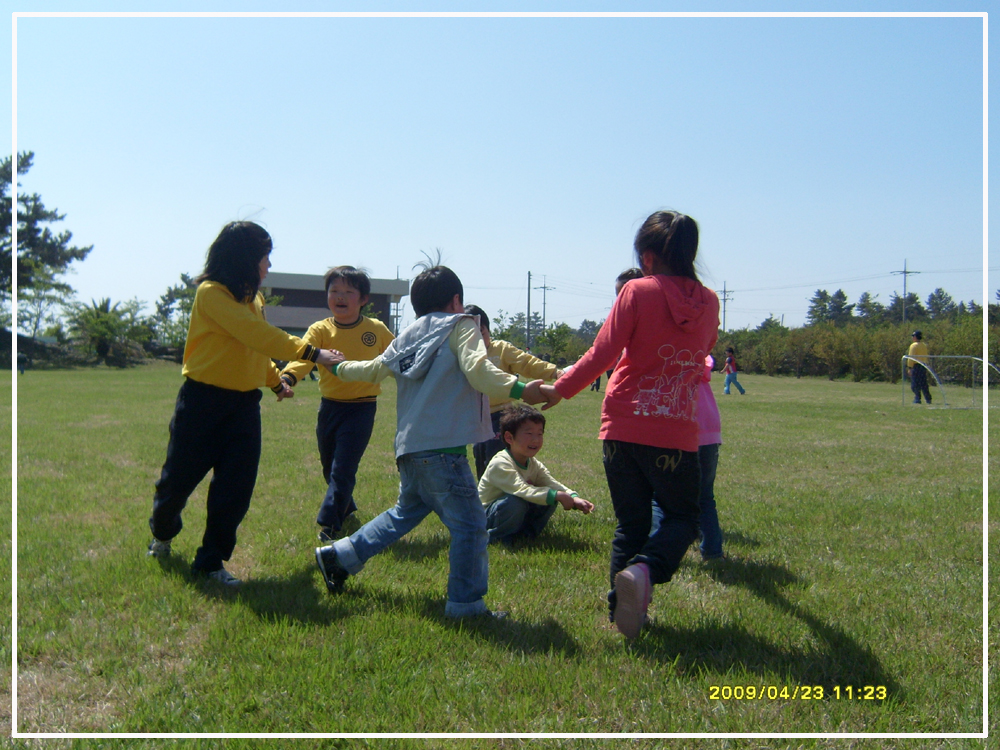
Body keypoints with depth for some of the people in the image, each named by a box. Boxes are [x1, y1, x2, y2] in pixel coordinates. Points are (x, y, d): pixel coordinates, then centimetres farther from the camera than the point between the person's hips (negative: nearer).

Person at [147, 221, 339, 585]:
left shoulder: (253, 297, 11)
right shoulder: (212, 293, -15)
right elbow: (257, 334, -25)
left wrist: (276, 380, 14)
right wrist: (310, 353, -28)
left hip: (245, 404, 6)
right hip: (203, 400, -6)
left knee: (236, 489, -1)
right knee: (179, 477, 10)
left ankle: (211, 561, 12)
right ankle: (162, 534, 39)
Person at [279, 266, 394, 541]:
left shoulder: (377, 330, -4)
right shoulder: (320, 330, -4)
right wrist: (287, 377, -41)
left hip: (361, 408, -3)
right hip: (329, 406, 3)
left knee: (343, 469, -11)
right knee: (329, 469, 17)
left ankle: (329, 523, -3)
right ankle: (346, 508, 41)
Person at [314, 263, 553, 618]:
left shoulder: (407, 336, 18)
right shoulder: (460, 326, 0)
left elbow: (374, 368, 30)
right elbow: (478, 369, -18)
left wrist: (340, 368, 48)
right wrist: (519, 389, -25)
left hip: (409, 447, 8)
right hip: (441, 447, -8)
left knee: (406, 511, 27)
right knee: (469, 525, -1)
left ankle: (340, 556, 31)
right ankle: (466, 604, 3)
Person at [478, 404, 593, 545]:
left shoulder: (535, 465, 1)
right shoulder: (500, 464, -26)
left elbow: (553, 484, -10)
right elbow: (521, 490, -38)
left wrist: (574, 499, -30)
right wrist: (557, 495, -42)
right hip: (487, 517, -7)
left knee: (551, 499, -10)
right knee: (516, 502, -36)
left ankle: (526, 533, 7)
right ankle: (497, 537, -11)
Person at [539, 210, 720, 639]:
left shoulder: (638, 292, -6)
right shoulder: (708, 302, 4)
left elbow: (603, 353, -9)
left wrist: (561, 389, 3)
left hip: (623, 428, 0)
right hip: (676, 434, 1)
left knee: (630, 522, 14)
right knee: (682, 517, 15)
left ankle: (623, 609, 13)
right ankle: (643, 570, -13)